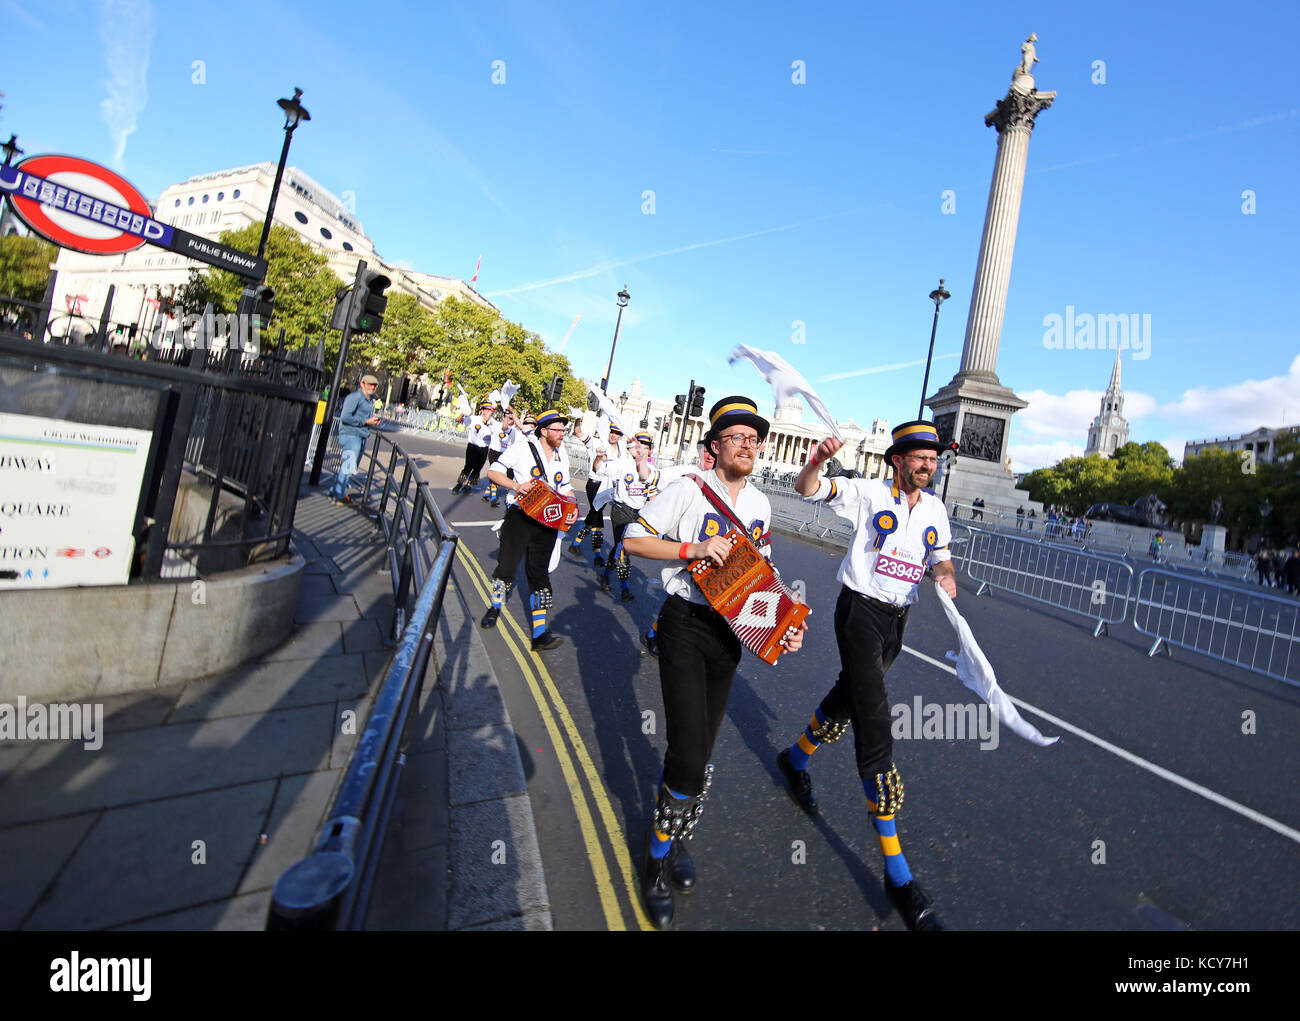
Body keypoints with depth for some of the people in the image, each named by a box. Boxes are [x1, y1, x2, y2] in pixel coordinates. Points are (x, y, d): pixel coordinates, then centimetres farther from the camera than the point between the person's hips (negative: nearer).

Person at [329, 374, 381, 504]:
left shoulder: (370, 400, 19)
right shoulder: (354, 397, -10)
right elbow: (345, 417, -19)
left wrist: (374, 420, 8)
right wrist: (366, 421, -17)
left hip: (362, 437, 9)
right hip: (351, 435, -9)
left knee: (350, 467, 14)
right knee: (348, 466, -9)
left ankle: (335, 491, 25)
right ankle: (338, 495, -1)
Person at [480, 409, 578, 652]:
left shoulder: (562, 458, 14)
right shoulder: (522, 449, -3)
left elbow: (565, 488, 24)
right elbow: (494, 471, -2)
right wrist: (516, 486, -18)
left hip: (547, 522, 4)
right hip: (519, 516, -3)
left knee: (539, 573, 1)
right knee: (507, 565, 3)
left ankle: (540, 634, -3)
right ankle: (495, 607, 34)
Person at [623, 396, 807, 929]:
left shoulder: (760, 503, 8)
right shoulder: (689, 489, -11)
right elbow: (633, 540, -11)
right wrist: (693, 548, -24)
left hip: (730, 630, 6)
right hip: (684, 625, -5)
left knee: (701, 747, 14)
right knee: (690, 753, -9)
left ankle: (670, 837, 39)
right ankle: (658, 856, 18)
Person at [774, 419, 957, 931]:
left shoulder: (935, 508, 9)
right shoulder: (869, 493, -7)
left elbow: (941, 558, 12)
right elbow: (807, 487, -12)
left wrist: (946, 576, -12)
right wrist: (820, 457, -34)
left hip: (897, 618, 7)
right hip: (860, 608, -7)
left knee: (848, 697, 20)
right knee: (875, 726, -11)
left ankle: (796, 759, 48)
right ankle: (897, 875, -5)